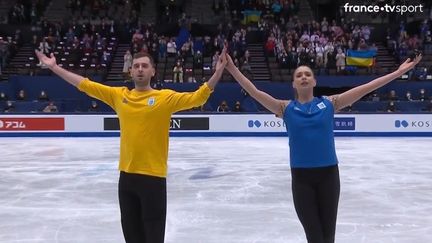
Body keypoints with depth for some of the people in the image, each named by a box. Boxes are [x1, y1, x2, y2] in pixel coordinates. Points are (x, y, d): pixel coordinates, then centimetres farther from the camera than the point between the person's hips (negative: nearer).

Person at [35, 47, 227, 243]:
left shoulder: (165, 97, -4)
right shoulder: (119, 95, 7)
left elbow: (197, 97, -13)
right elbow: (86, 85, 12)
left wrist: (218, 72, -25)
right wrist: (54, 67, 14)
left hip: (153, 176, -4)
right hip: (126, 175, 4)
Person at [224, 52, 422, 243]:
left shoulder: (329, 104, 3)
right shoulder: (286, 108, 2)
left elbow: (364, 89, 1)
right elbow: (255, 92, -5)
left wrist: (398, 72, 0)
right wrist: (232, 69, -12)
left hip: (328, 174, 1)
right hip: (301, 177, -1)